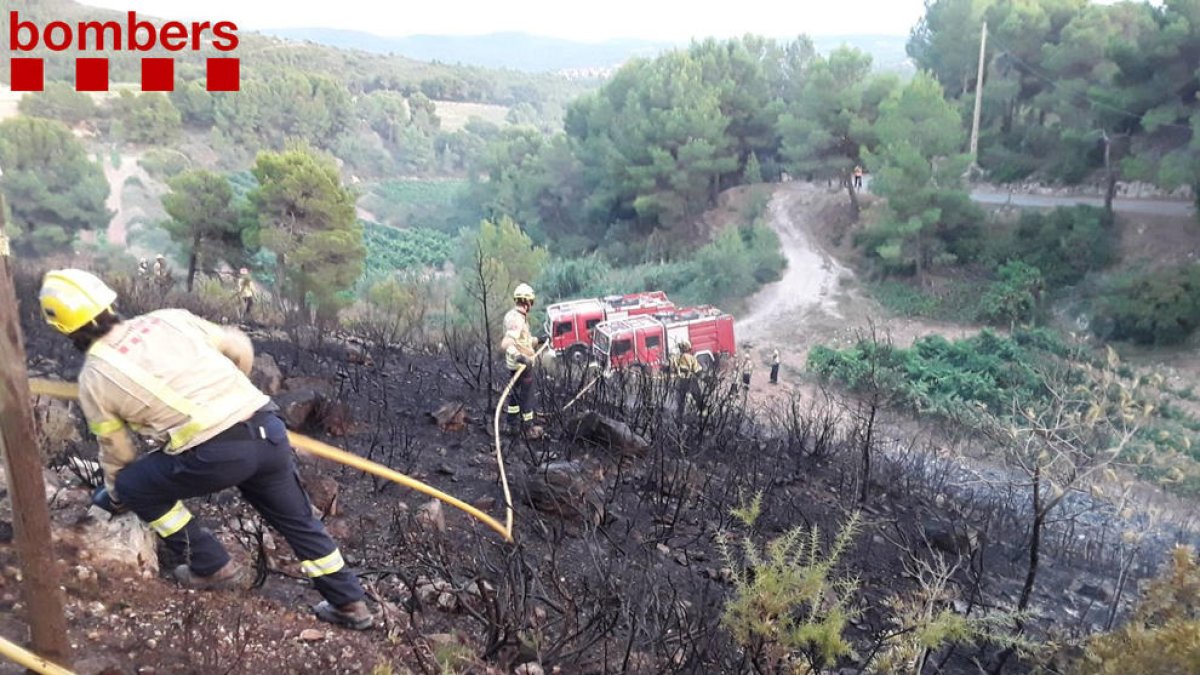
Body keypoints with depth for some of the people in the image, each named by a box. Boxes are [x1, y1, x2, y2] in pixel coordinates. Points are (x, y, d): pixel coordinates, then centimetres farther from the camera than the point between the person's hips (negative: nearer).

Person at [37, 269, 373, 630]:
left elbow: (117, 452, 20)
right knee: (297, 518, 23)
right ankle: (350, 604, 31)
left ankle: (213, 568, 28)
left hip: (213, 456, -5)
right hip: (268, 430, 5)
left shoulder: (94, 378, 8)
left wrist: (115, 495, 41)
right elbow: (241, 348, 22)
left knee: (135, 486, 23)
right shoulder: (169, 318, 15)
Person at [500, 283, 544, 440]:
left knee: (515, 393, 20)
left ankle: (511, 424, 32)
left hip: (516, 364, 9)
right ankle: (529, 428, 16)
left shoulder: (513, 315, 4)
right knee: (526, 396, 4)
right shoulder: (517, 320, -26)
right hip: (522, 365, -9)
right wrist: (518, 356, -53)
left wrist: (536, 340, 33)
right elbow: (506, 343, -37)